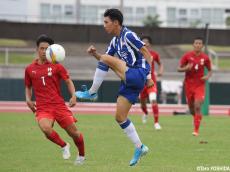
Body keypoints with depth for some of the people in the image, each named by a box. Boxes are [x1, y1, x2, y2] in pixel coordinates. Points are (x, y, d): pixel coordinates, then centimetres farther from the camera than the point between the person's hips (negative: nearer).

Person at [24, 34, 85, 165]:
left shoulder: (56, 66, 3)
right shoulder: (30, 69, 9)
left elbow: (68, 81, 6)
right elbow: (28, 87, 22)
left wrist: (73, 96, -10)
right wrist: (28, 99, 4)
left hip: (59, 105, 0)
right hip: (42, 108, 0)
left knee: (74, 132, -2)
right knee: (46, 128, -30)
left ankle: (81, 155, 29)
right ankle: (64, 146, -1)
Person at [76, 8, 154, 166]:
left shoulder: (128, 35, -10)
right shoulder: (115, 40, 16)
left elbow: (146, 53, -12)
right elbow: (103, 60, 22)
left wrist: (149, 76, -15)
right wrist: (95, 54, 1)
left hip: (137, 75, -10)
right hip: (130, 81, 10)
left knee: (106, 58, -18)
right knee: (120, 117, 8)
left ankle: (92, 93, -8)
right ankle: (140, 148, 15)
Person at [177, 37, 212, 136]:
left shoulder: (205, 58, -2)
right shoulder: (187, 56, -4)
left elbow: (210, 70, 11)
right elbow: (179, 69, 0)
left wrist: (207, 76, -11)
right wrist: (186, 68, -21)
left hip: (200, 84, -1)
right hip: (189, 84, 1)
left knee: (197, 106, -16)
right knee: (191, 108, 9)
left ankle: (196, 130, -13)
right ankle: (197, 117, 43)